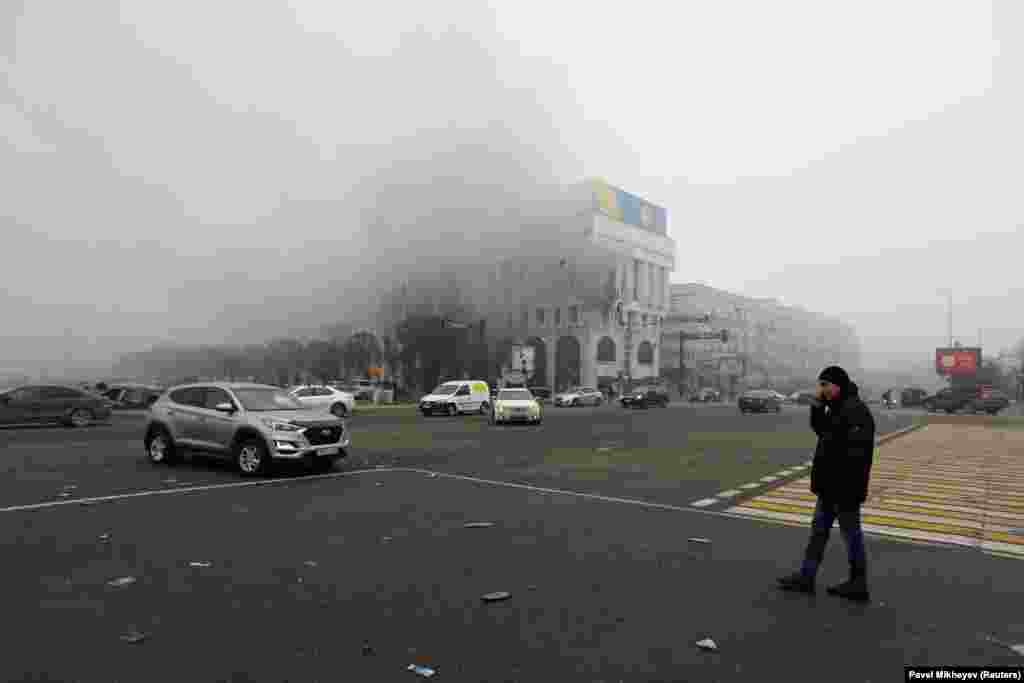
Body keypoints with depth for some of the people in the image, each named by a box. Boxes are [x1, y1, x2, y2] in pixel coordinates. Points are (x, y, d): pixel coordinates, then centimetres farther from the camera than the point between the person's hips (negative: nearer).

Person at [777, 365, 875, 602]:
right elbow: (819, 428, 24)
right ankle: (806, 577, 25)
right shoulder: (837, 408, 11)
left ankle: (858, 586, 18)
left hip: (845, 487, -11)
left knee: (851, 534, 3)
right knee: (819, 529, 16)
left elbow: (856, 454, -27)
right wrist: (817, 405, 7)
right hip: (830, 485, 11)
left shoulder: (855, 411, -22)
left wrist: (848, 487, -26)